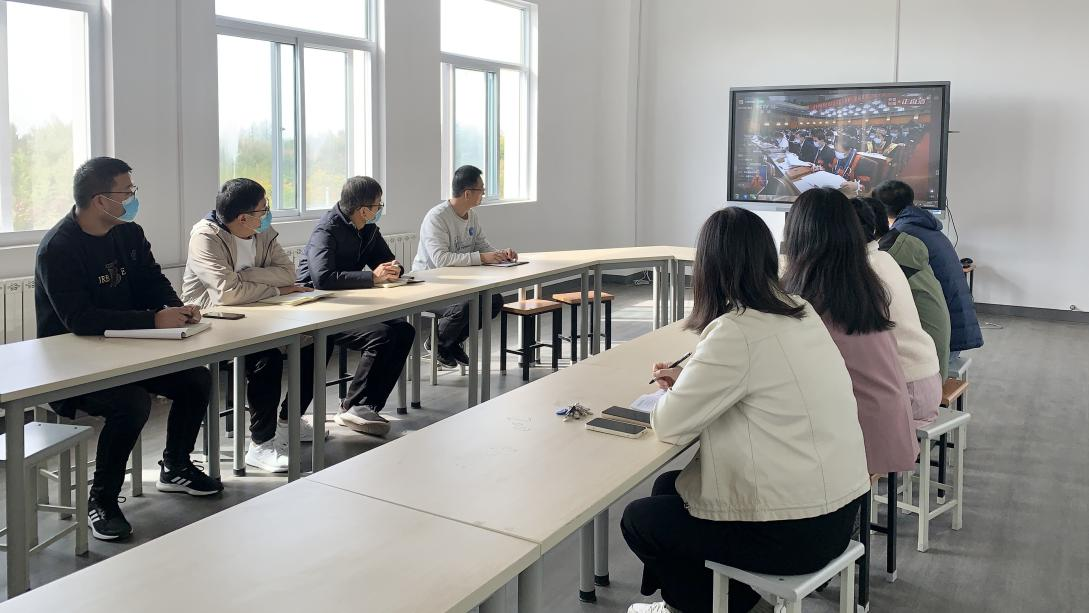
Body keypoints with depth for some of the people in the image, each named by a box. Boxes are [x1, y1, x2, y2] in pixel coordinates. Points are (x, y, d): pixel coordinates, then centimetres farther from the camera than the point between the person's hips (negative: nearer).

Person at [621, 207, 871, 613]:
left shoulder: (736, 332, -22)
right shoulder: (798, 312, 3)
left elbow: (670, 426, -15)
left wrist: (672, 395, 6)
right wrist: (689, 380, 9)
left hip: (793, 531, -8)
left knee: (639, 520, 11)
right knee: (667, 487, 22)